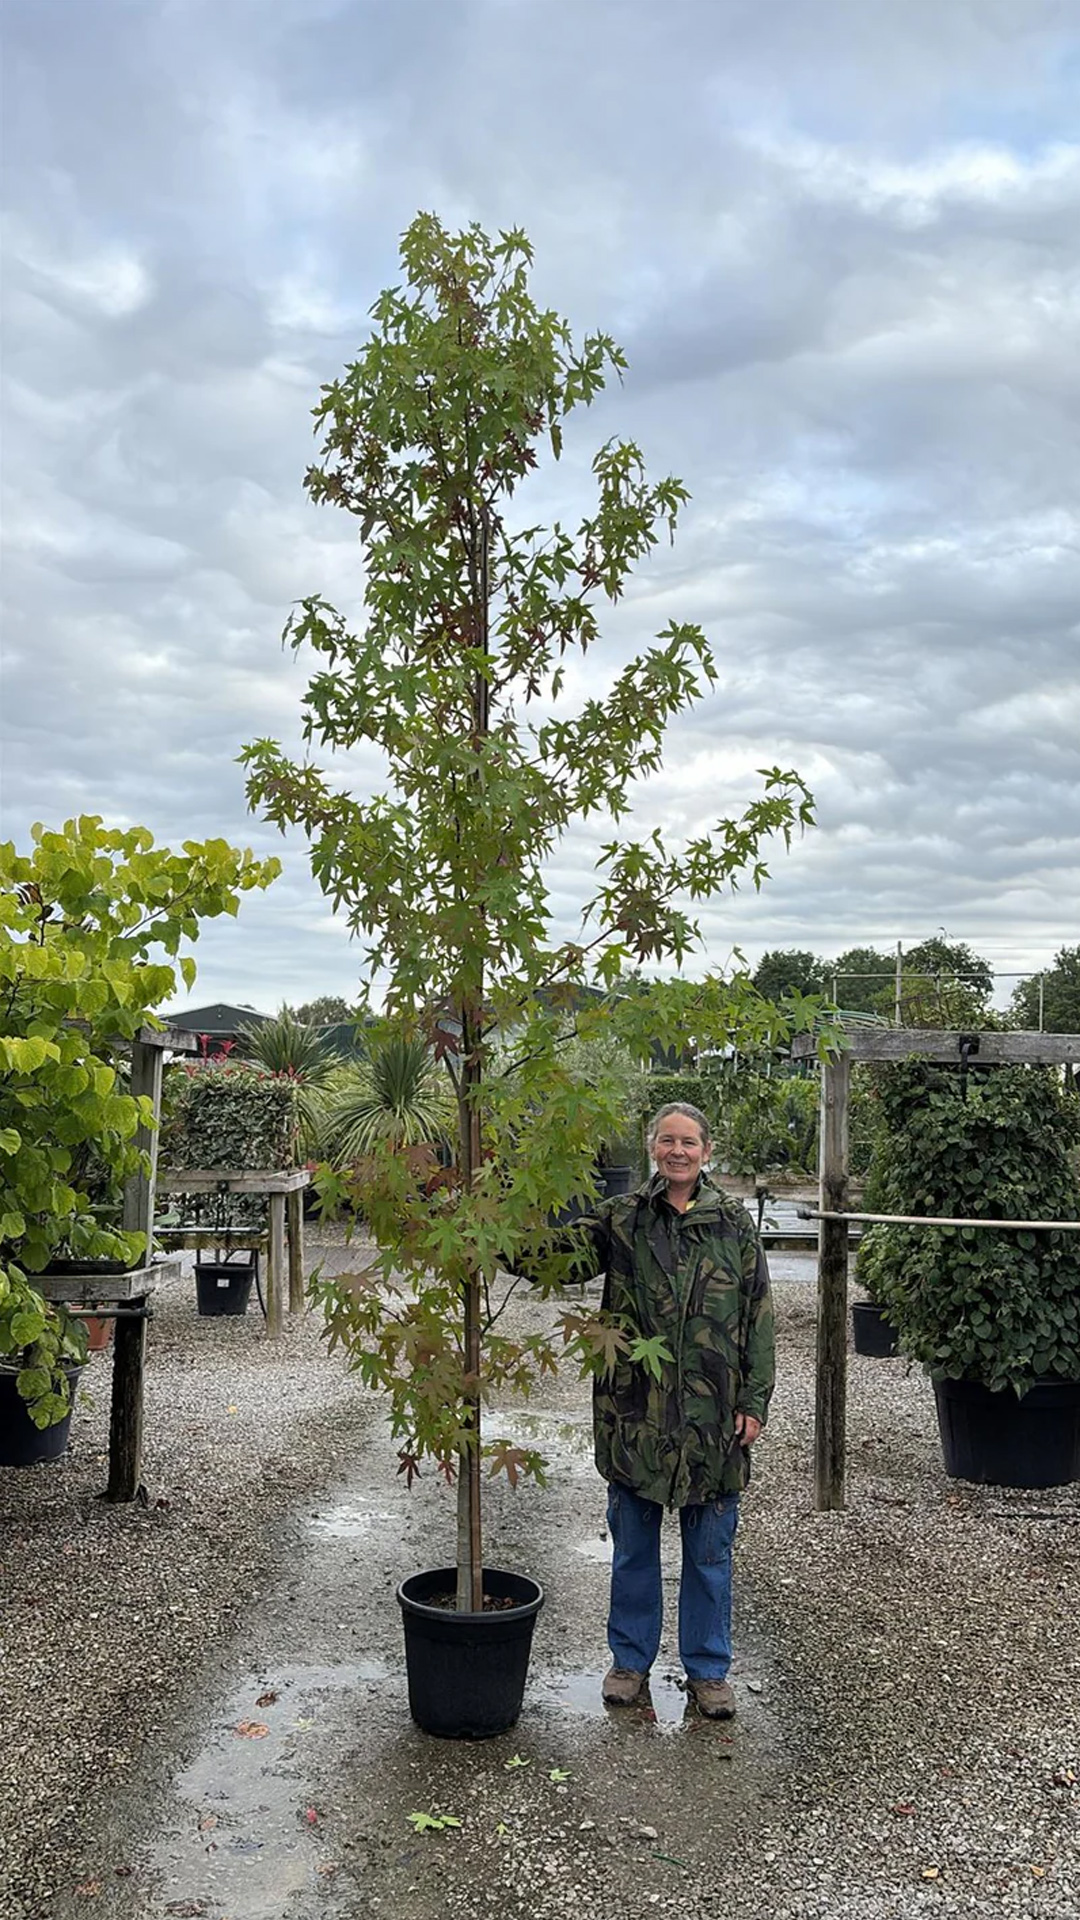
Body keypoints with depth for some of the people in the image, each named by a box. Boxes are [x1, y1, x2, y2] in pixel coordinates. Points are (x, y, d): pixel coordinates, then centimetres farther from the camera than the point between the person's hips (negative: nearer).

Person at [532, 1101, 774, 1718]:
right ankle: (631, 1660, 31)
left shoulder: (735, 1225, 0)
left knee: (710, 1548, 12)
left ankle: (708, 1669, 29)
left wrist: (754, 1403, -2)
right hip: (634, 1411, 0)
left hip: (712, 1415, 0)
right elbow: (559, 1254, -15)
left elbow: (759, 1318, 2)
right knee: (632, 1543, 13)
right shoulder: (622, 1219, -1)